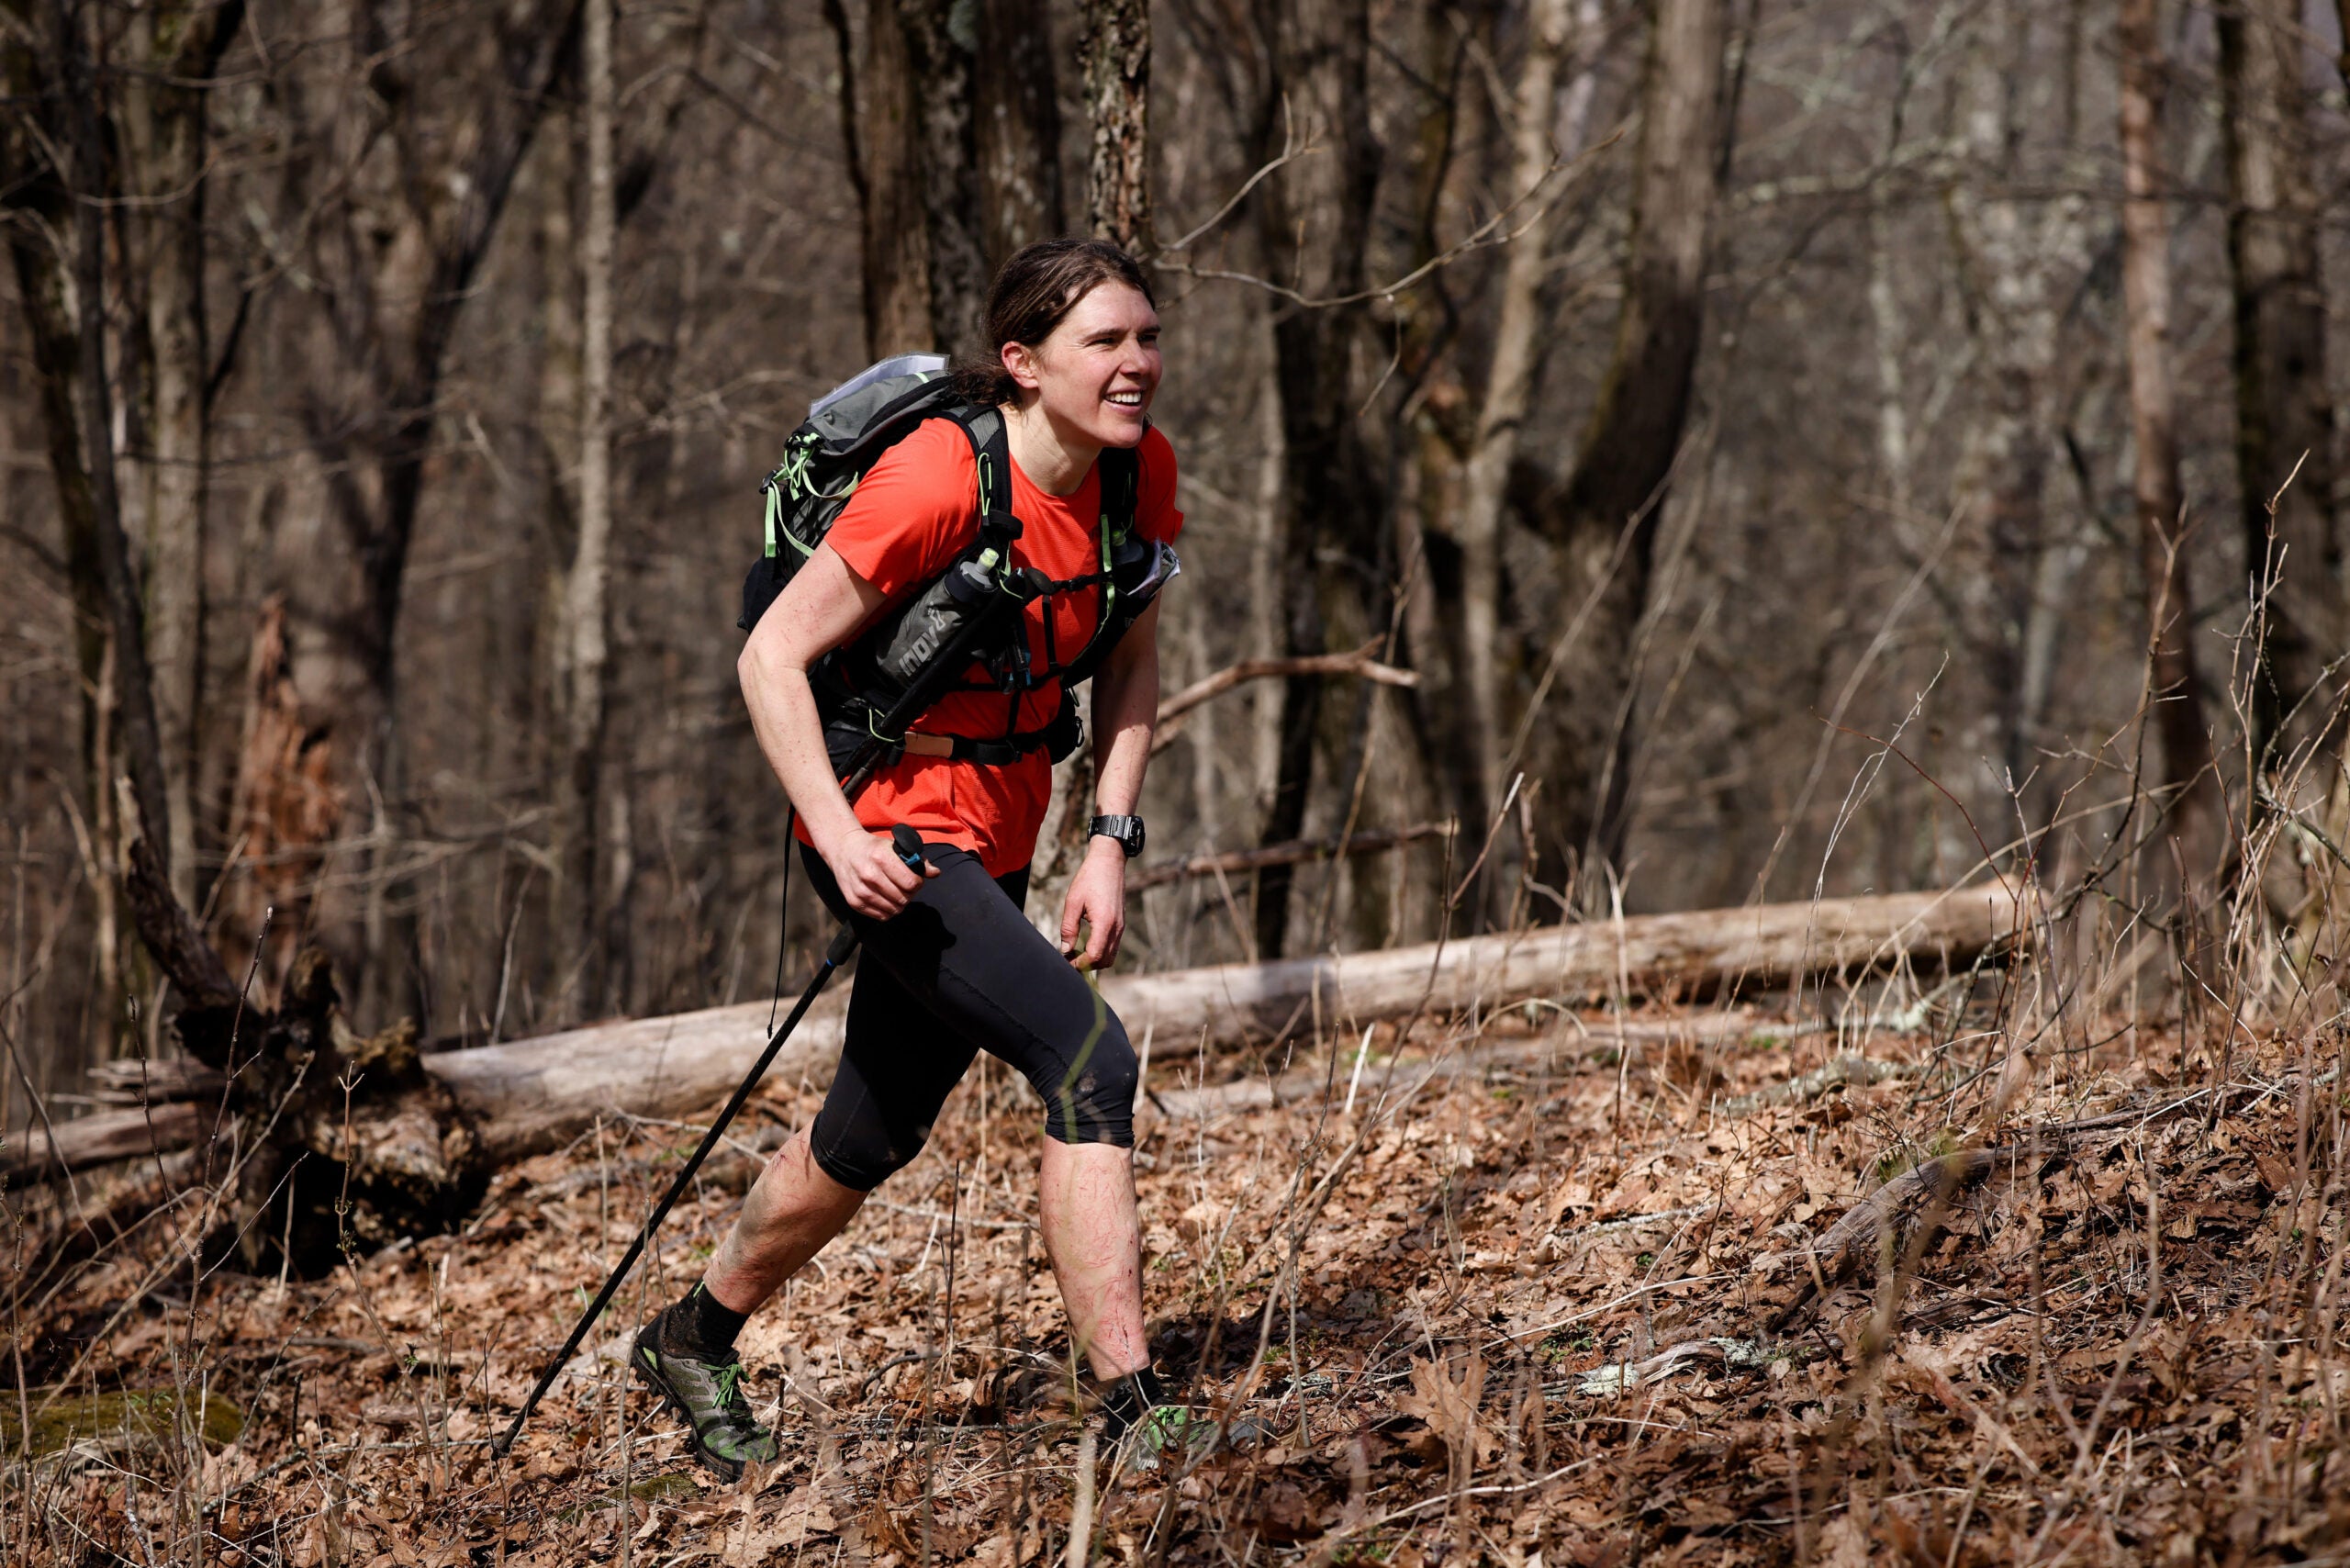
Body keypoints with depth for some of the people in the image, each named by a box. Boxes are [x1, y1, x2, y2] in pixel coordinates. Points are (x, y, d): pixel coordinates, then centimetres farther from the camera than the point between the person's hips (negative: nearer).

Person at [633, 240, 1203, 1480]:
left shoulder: (1140, 472, -2)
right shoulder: (937, 479, -23)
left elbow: (1130, 658, 12)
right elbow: (772, 654, -19)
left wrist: (1110, 841, 0)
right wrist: (839, 834, -28)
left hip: (994, 841, 8)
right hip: (893, 832, -8)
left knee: (869, 1140, 21)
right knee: (1091, 1060, -24)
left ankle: (693, 1341, 44)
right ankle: (1134, 1416, -25)